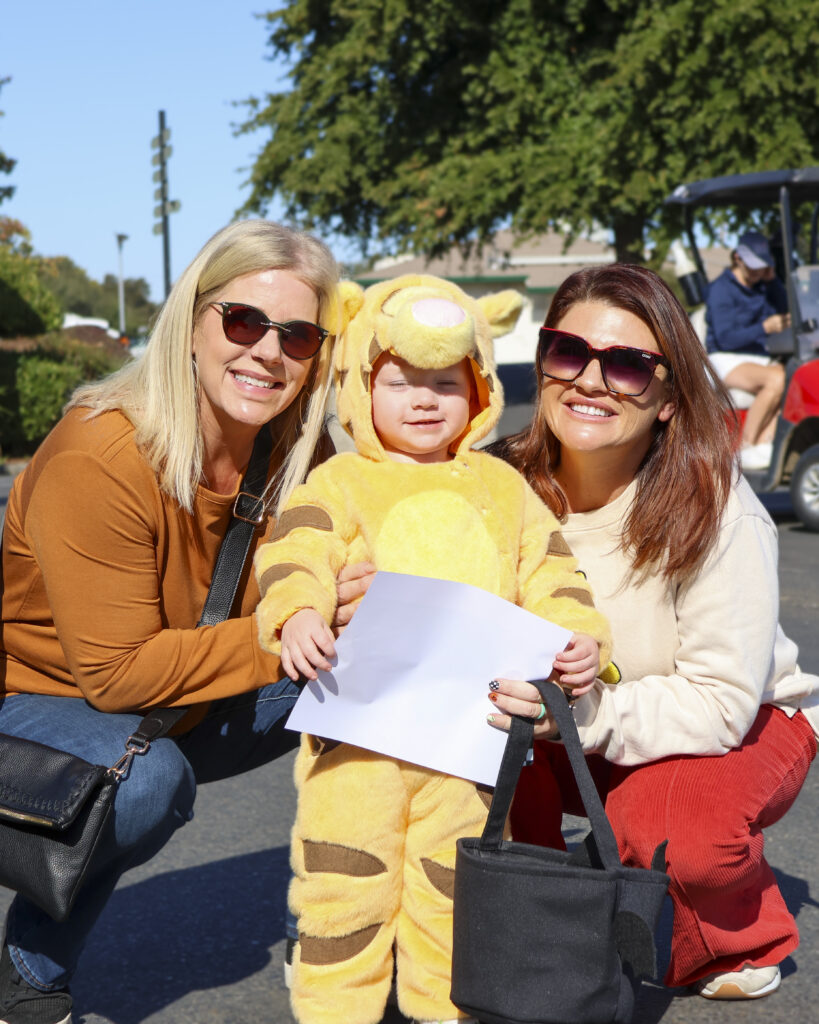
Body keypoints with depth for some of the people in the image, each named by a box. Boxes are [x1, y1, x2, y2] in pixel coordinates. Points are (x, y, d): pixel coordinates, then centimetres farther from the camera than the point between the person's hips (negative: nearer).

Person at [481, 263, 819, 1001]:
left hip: (742, 723, -3)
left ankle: (745, 941, 2)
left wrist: (586, 713, -43)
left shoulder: (716, 512, -27)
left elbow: (722, 703, -29)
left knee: (672, 826, -34)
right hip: (576, 732, 4)